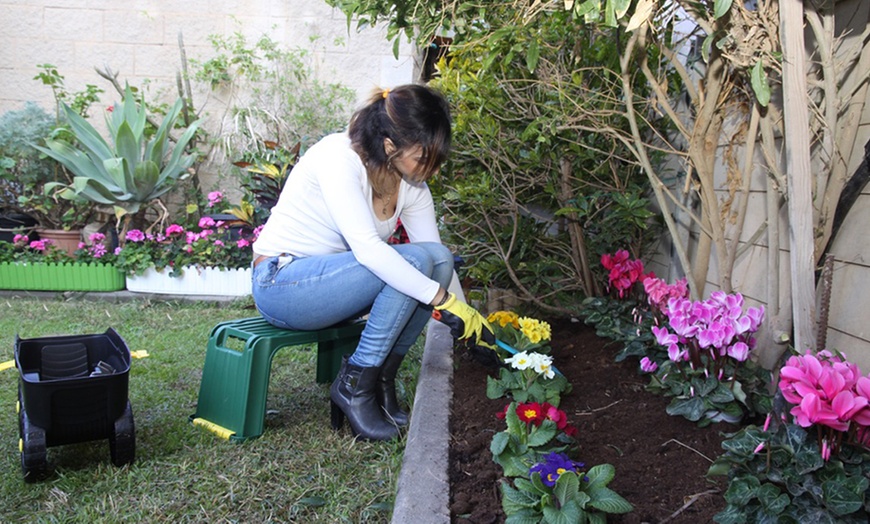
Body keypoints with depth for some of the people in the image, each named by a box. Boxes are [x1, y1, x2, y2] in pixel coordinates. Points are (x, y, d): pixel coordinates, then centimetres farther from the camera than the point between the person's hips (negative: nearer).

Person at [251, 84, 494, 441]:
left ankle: (380, 381, -6)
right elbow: (366, 247, -35)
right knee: (414, 261, -26)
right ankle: (354, 385, -15)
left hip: (330, 283, 7)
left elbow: (438, 259, 1)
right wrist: (444, 300, -35)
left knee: (440, 258, -14)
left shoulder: (411, 184, -2)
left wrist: (470, 322, -8)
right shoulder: (339, 157, -24)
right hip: (281, 284, -7)